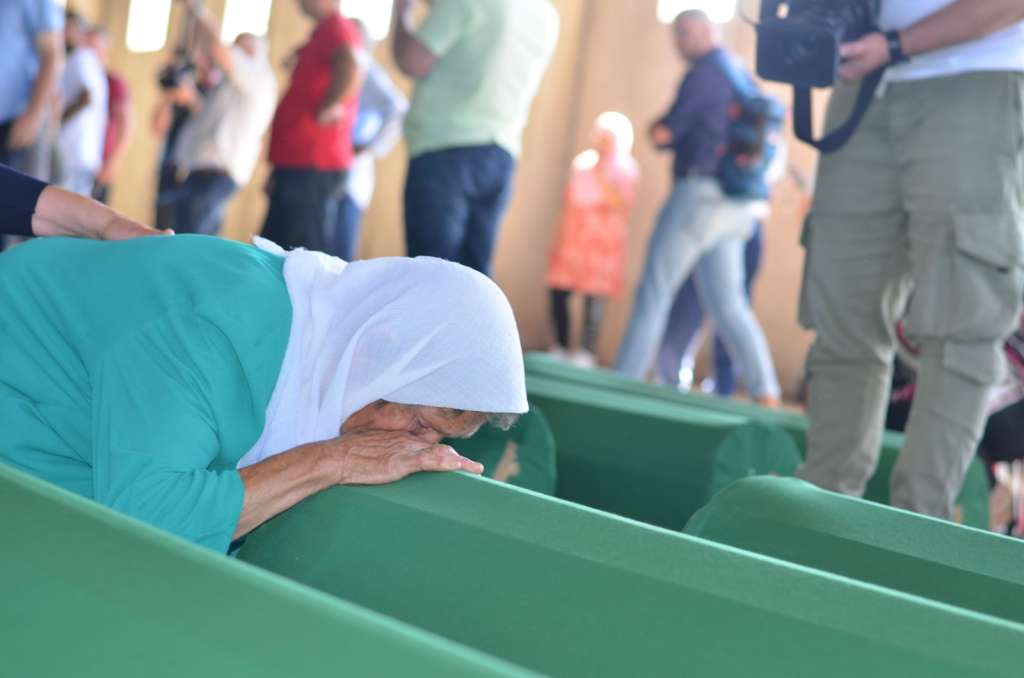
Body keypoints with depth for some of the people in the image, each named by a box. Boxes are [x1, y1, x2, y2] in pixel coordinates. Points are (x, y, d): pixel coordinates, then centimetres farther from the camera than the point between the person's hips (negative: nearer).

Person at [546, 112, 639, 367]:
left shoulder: (625, 167, 2)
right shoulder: (583, 162, 16)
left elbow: (623, 203, -11)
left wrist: (603, 181, -20)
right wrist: (559, 236, 14)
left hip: (602, 241, -5)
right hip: (573, 238, 5)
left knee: (594, 298, -11)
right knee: (558, 293, -3)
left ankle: (586, 355, -10)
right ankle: (560, 349, 8)